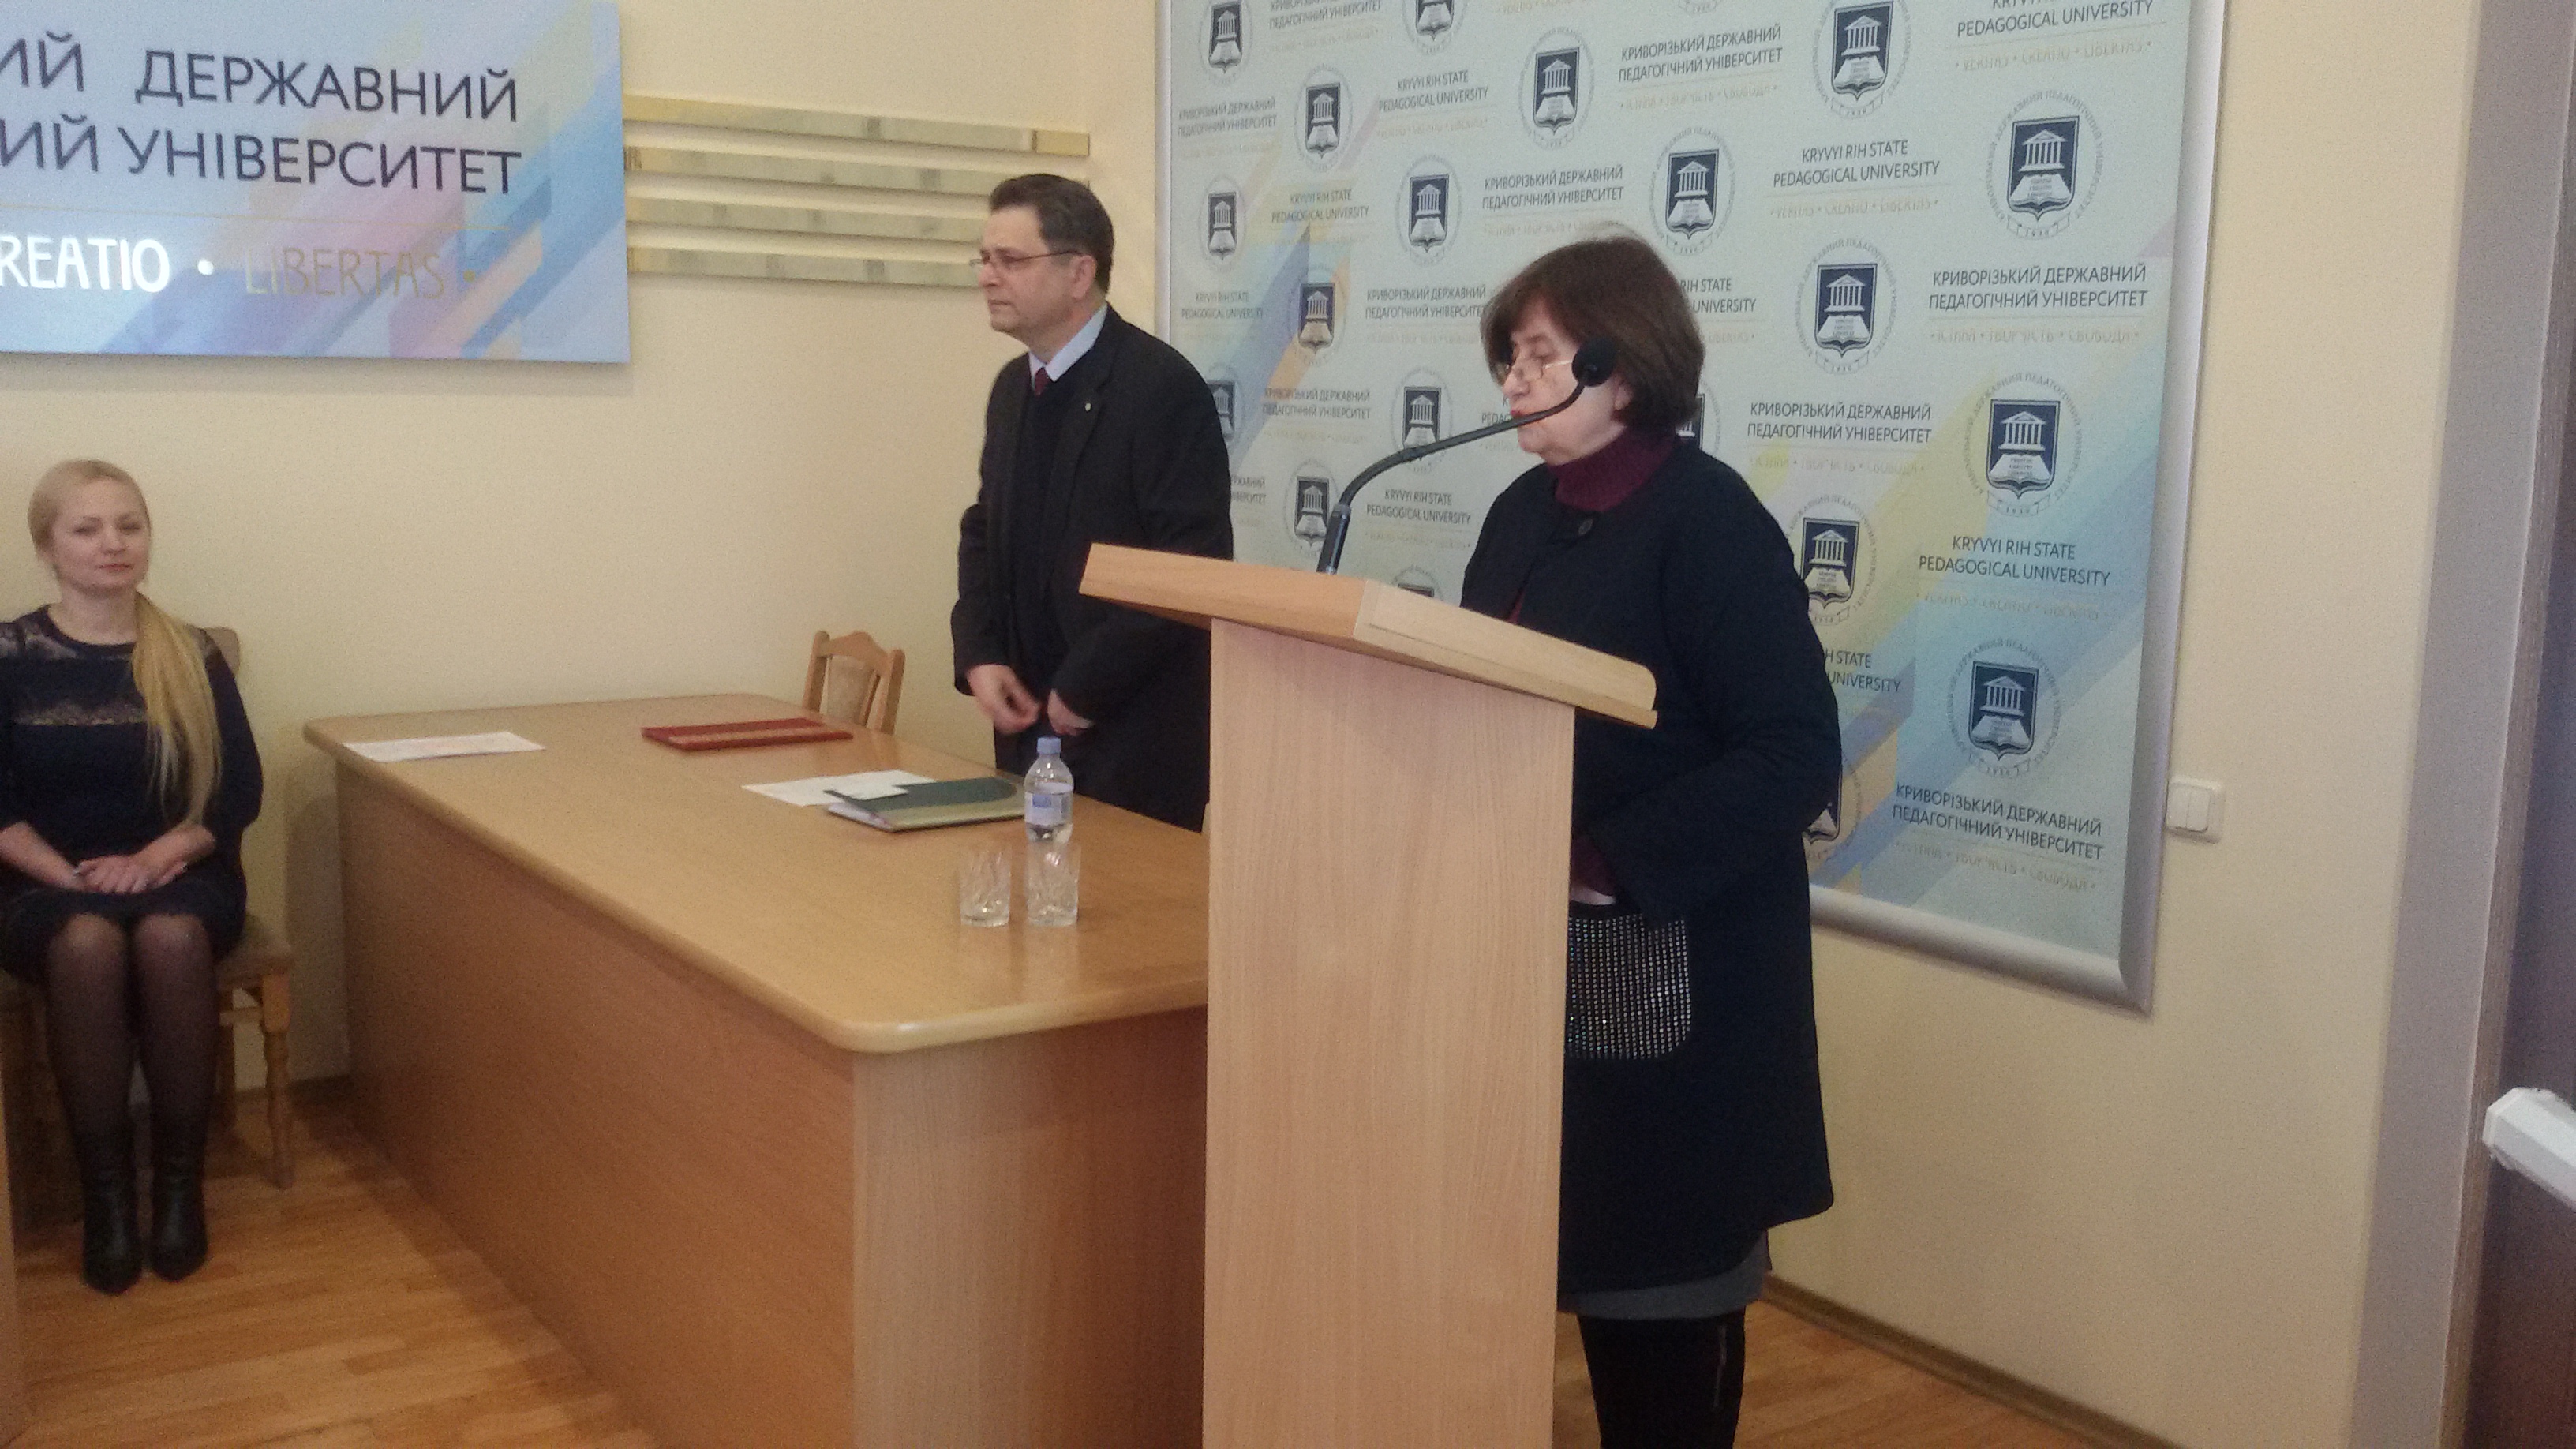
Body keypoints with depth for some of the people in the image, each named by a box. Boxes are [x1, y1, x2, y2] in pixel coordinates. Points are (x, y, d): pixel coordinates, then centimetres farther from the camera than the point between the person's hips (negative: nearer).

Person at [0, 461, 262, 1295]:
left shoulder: (192, 656, 4)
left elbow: (239, 791, 0)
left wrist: (153, 857, -15)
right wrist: (70, 877, -18)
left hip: (178, 876, 1)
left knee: (169, 937, -35)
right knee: (87, 942, -36)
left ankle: (181, 1179, -20)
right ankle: (104, 1189, -22)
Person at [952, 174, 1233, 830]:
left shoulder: (1162, 387, -15)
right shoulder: (1013, 387, 11)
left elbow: (1192, 566, -19)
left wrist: (1085, 688, -16)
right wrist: (979, 656, 2)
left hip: (1133, 732, -7)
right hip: (1029, 717, 7)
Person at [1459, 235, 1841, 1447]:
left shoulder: (1708, 519, -14)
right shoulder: (1525, 513, 8)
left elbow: (1795, 757, -19)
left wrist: (1604, 867, -23)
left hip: (1676, 970, -7)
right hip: (1545, 956, 7)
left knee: (1668, 1260, 5)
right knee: (1590, 1242, 16)